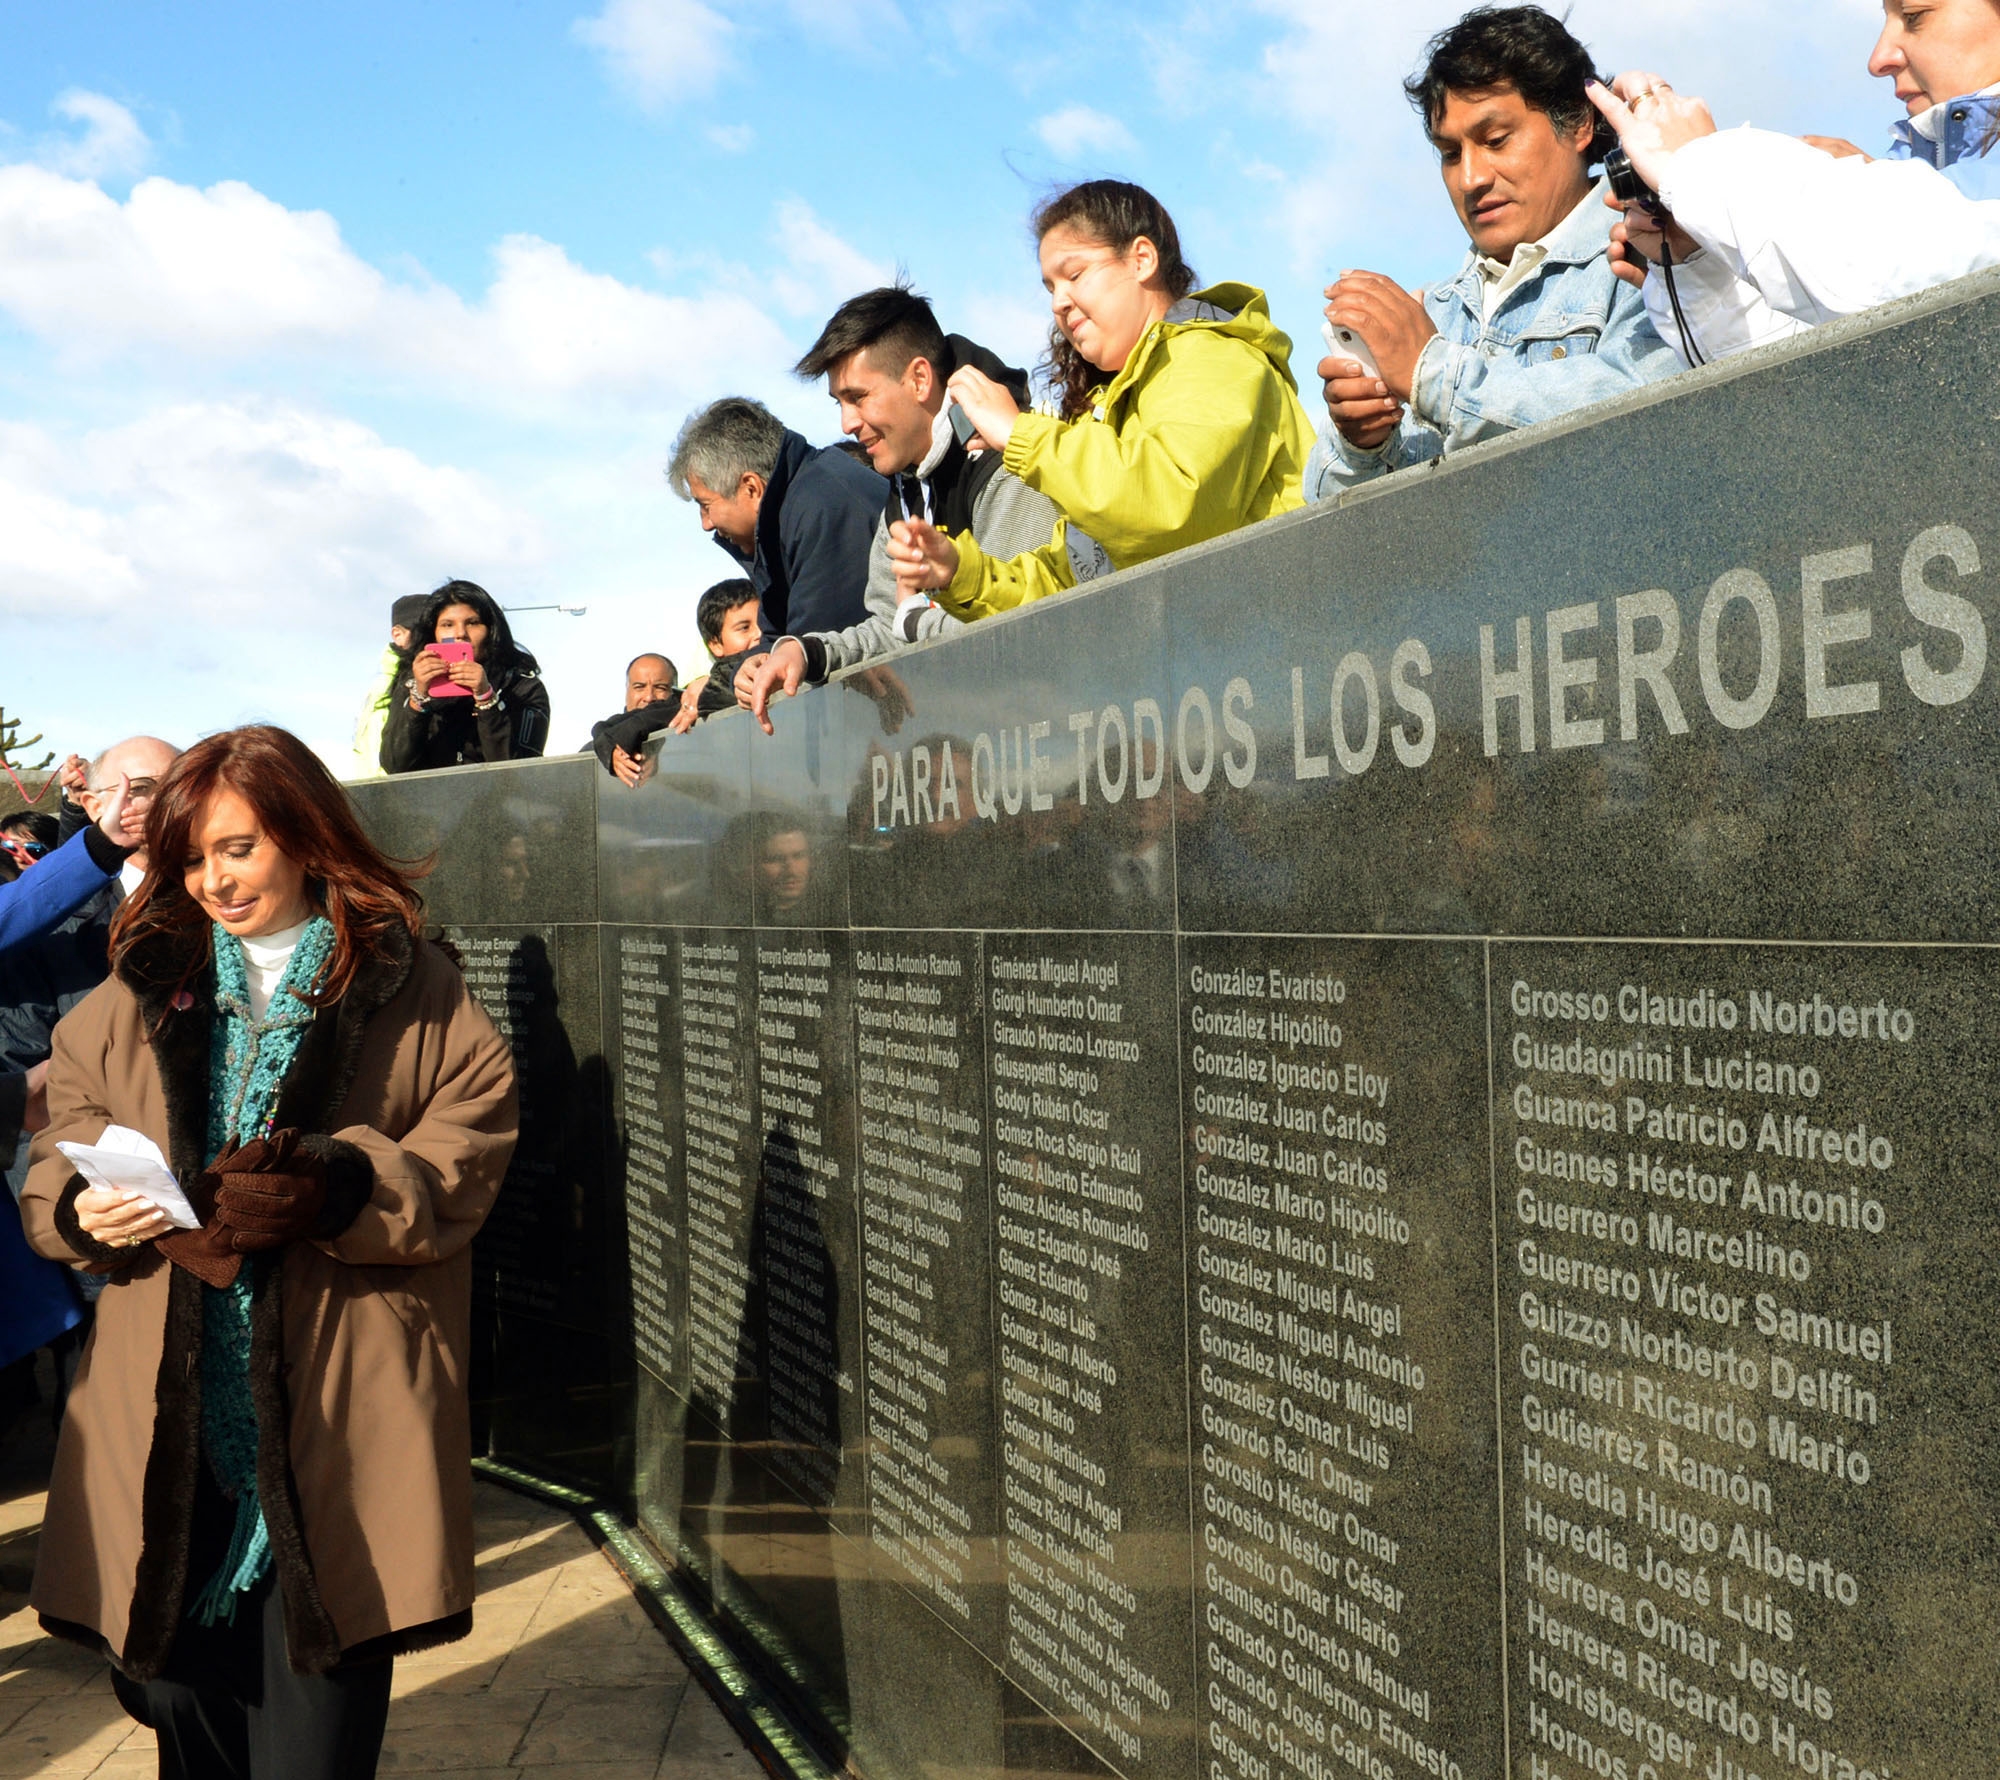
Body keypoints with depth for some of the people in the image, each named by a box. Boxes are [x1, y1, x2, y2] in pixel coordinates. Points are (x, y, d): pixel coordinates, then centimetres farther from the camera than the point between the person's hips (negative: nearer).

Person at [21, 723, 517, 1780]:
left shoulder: (418, 998, 3)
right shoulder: (135, 999, 13)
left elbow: (462, 1167, -6)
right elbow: (55, 1169, 12)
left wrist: (335, 1187, -24)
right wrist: (87, 1210, -12)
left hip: (336, 1429, -3)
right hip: (166, 1427, 3)